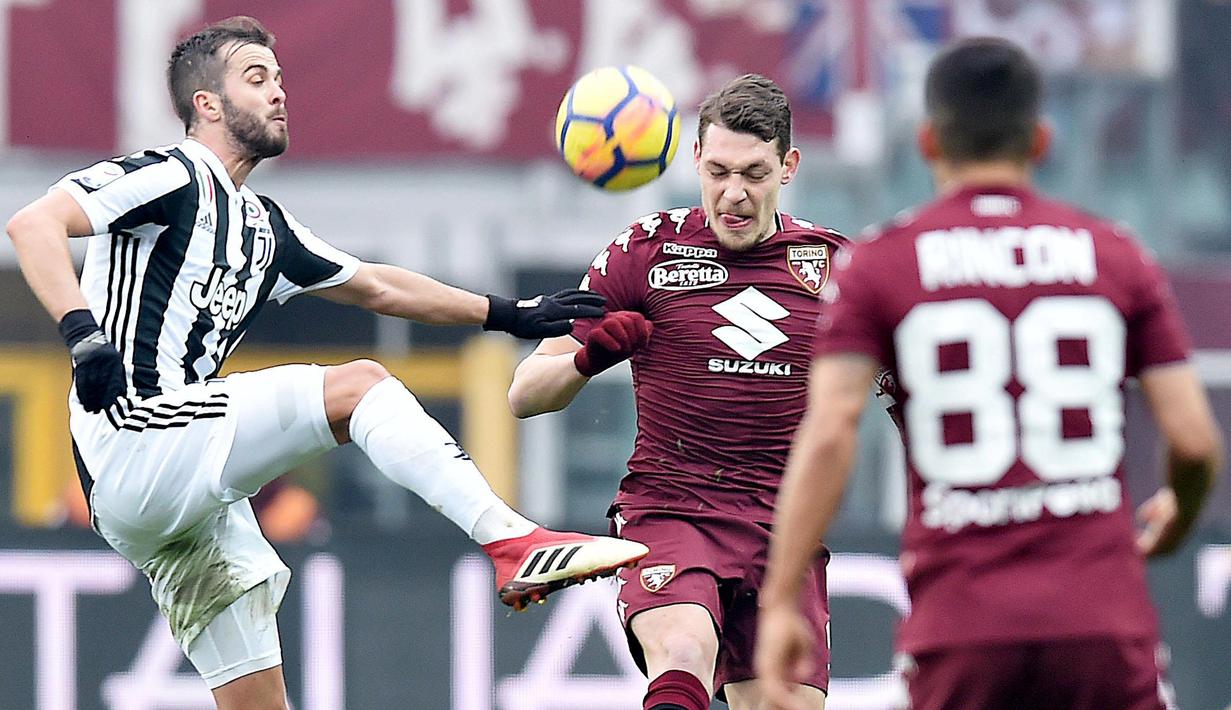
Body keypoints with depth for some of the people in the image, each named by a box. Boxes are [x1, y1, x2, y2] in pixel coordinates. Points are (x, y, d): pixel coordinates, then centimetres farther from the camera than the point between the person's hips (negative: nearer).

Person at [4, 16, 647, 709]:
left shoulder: (265, 227, 23)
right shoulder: (171, 177, -3)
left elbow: (376, 287, 32)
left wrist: (511, 314, 29)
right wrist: (84, 335, -29)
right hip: (129, 445, -9)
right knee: (358, 385, -17)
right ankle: (516, 544, -25)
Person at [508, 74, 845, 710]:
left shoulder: (830, 260, 7)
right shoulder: (645, 252, 2)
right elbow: (525, 393, 4)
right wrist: (589, 356, -19)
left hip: (785, 531, 3)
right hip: (667, 509, -3)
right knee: (684, 657, -32)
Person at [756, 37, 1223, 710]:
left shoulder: (878, 264, 4)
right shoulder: (1114, 255, 8)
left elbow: (827, 435, -7)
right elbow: (1195, 440, 4)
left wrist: (780, 602, -4)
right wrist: (1176, 520, 26)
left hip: (960, 631, -1)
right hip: (1104, 623, 1)